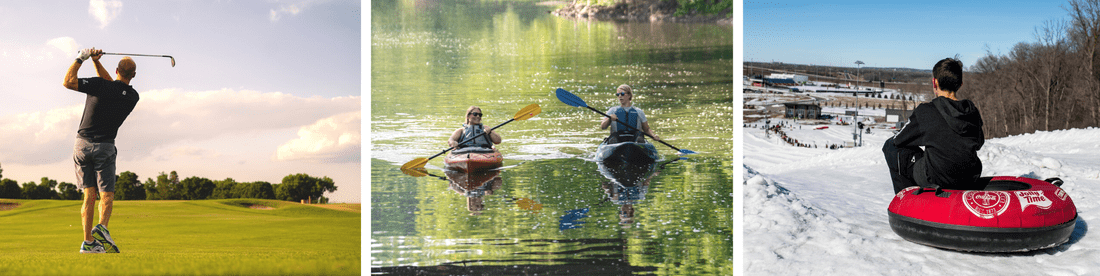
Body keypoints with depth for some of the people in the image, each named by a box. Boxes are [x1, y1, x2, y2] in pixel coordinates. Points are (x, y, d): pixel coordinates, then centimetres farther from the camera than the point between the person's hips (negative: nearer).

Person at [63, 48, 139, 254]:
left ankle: (88, 242, 0)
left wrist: (81, 58, -3)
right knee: (106, 194, 3)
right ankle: (102, 227, -25)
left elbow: (68, 82, -13)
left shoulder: (99, 85, -11)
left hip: (82, 144, 0)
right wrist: (96, 61, 7)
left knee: (89, 194, 4)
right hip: (104, 147, 0)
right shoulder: (132, 96, 0)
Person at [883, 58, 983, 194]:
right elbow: (979, 143, 18)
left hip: (937, 180, -6)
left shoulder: (925, 111, -14)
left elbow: (898, 141, -2)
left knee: (890, 146, 10)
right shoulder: (973, 111, 1)